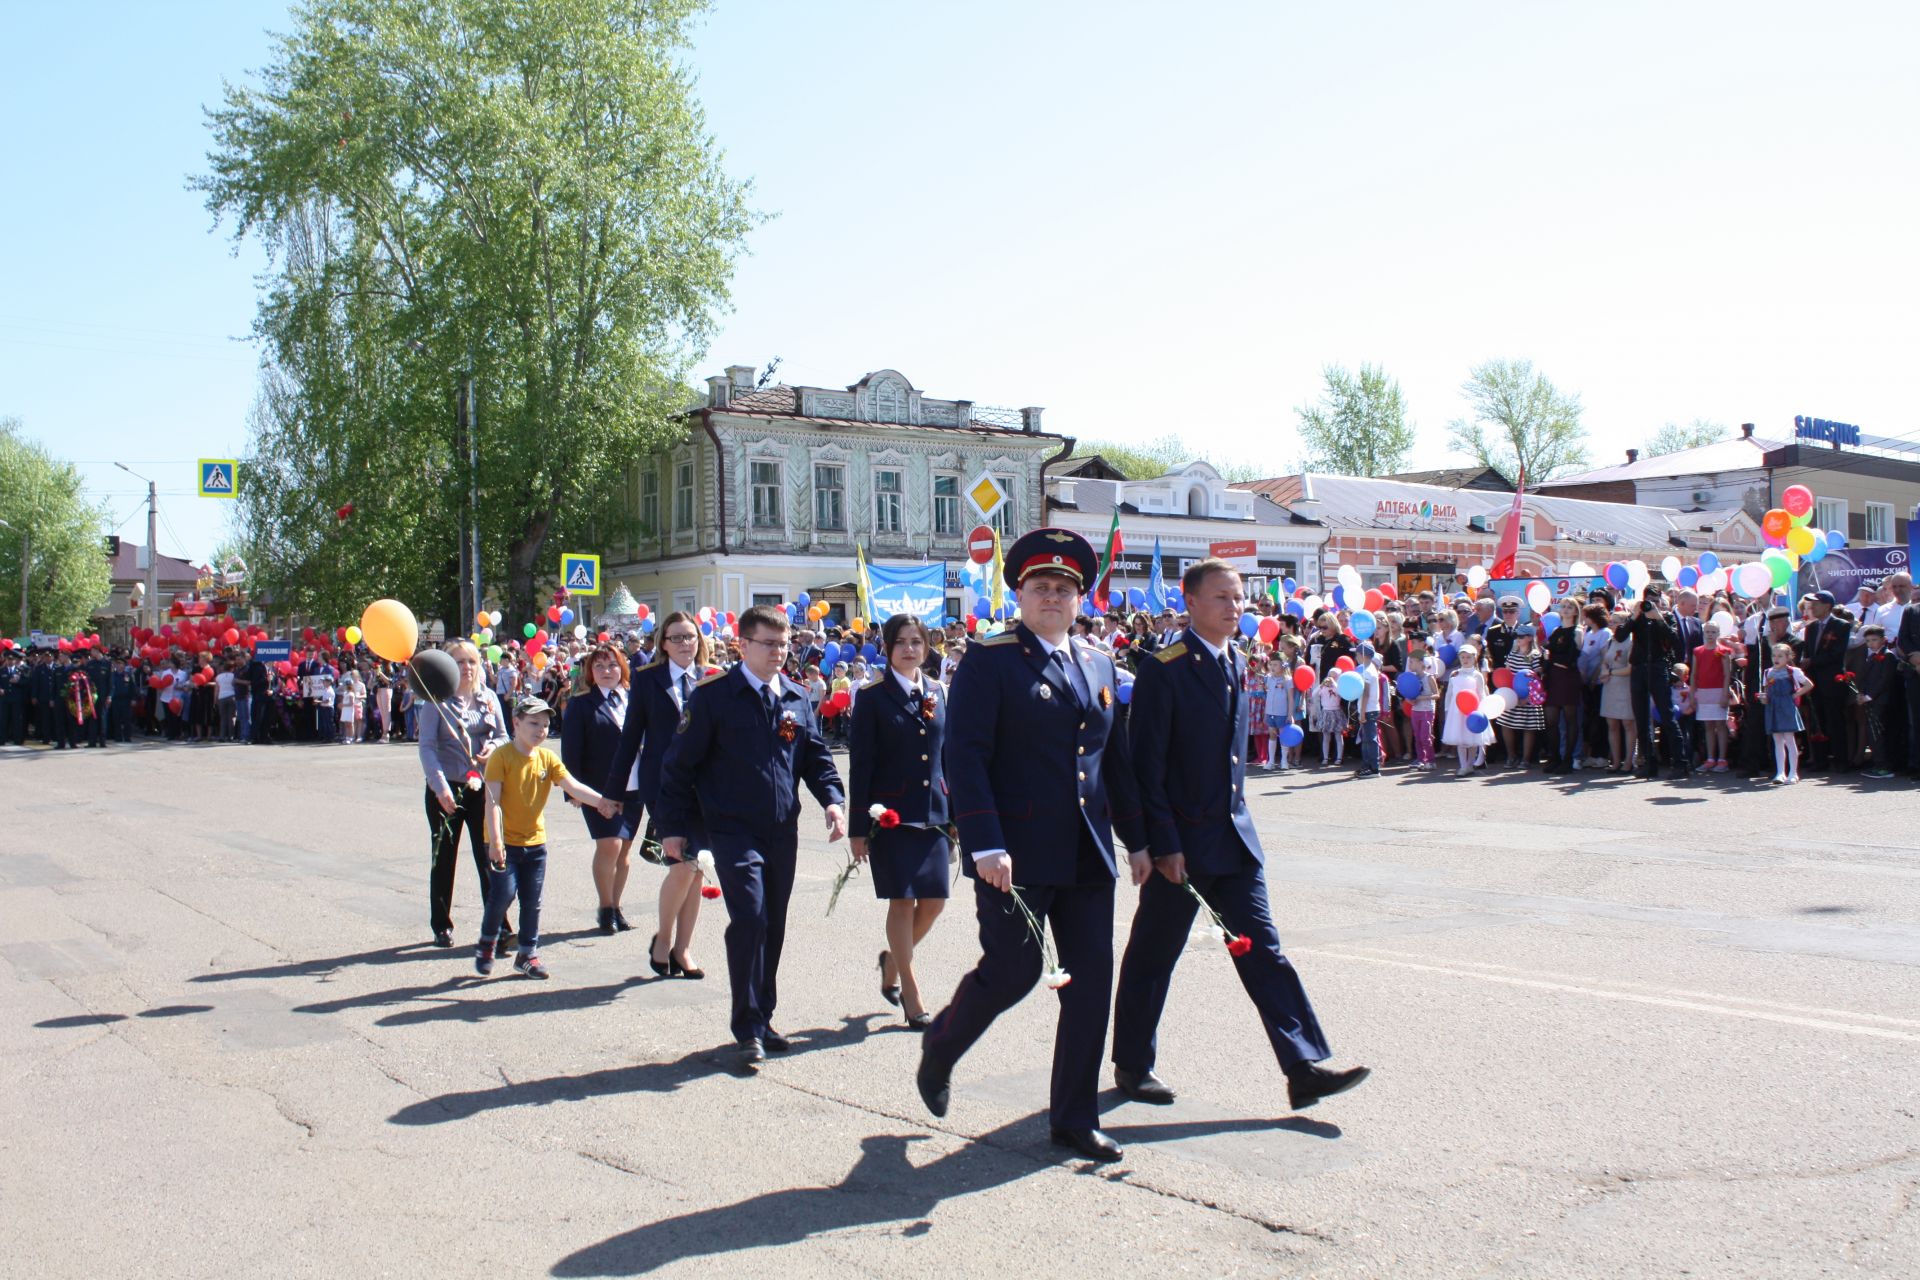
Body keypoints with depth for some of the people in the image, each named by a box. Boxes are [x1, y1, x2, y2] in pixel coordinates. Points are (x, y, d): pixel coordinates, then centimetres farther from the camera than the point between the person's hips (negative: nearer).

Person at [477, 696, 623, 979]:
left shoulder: (548, 759, 4)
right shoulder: (501, 757, -10)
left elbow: (572, 786, -8)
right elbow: (493, 801, -15)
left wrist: (601, 801, -25)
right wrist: (495, 841, -22)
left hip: (535, 841, 5)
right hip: (504, 842, -5)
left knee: (532, 901, 7)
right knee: (504, 893, -11)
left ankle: (528, 955, 21)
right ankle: (486, 945, 13)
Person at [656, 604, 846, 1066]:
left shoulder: (796, 698, 10)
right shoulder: (713, 696, -5)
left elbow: (815, 755, 14)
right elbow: (680, 764, -3)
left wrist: (832, 800, -4)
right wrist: (674, 827, -5)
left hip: (783, 832, 5)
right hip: (735, 831, -5)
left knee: (773, 927, 11)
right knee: (749, 917, -15)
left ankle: (762, 1019, 24)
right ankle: (748, 1028, -5)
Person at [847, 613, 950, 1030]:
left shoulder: (936, 695, 10)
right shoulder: (873, 699, -4)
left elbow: (945, 756, 14)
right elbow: (860, 766, -5)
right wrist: (858, 828, -8)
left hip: (933, 813, 5)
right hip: (891, 815, -5)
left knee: (933, 900, 5)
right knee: (902, 900, 0)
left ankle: (893, 960, 32)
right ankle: (911, 995, 11)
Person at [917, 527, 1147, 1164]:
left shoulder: (1099, 664, 13)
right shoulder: (989, 660, -6)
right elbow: (965, 756, -12)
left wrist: (1137, 838, 16)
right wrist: (986, 846, -19)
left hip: (1087, 853, 6)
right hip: (1017, 853, -6)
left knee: (1091, 981, 5)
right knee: (1012, 970, -1)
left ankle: (1075, 1118, 18)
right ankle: (939, 1049, 29)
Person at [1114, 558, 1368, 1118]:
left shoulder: (1234, 663, 10)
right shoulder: (1163, 671, -14)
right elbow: (1147, 766, -16)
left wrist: (1237, 815, 16)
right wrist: (1163, 844, -18)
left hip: (1233, 837, 7)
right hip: (1180, 841, -7)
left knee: (1263, 951, 4)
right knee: (1153, 956, 7)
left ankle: (1304, 1067, 4)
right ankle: (1132, 1066, 23)